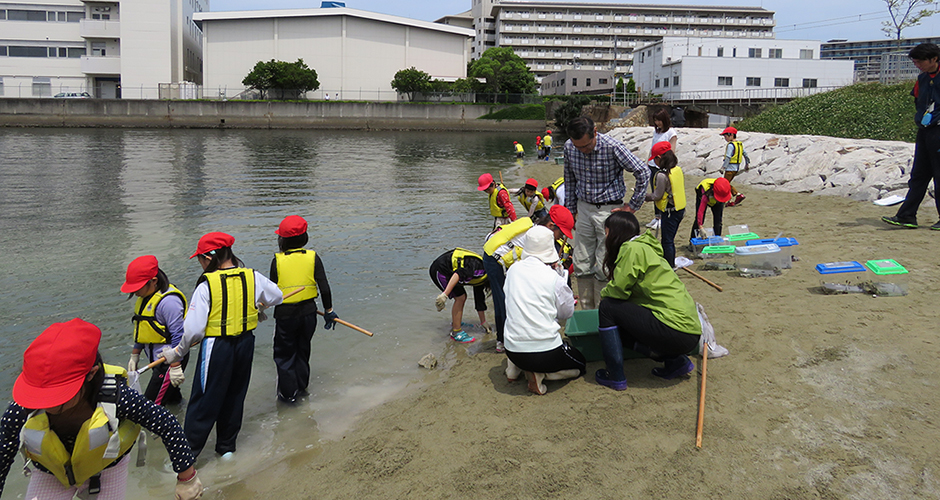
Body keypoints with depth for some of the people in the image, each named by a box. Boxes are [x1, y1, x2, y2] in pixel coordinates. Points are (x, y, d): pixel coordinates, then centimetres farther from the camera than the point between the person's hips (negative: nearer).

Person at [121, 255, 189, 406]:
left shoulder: (168, 301, -23)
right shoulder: (146, 297, 10)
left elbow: (178, 336, -23)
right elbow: (141, 330, 21)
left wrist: (175, 367, -22)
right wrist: (134, 356, 25)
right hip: (158, 359, 10)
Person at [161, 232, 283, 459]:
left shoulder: (206, 285, -17)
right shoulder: (253, 277, -4)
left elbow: (194, 329, -17)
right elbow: (277, 297, 13)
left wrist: (178, 352, -2)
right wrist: (259, 305, 33)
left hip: (216, 347, -5)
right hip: (245, 344, 5)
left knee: (204, 401, 6)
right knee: (235, 396, 19)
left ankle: (187, 453, 14)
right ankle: (227, 447, 31)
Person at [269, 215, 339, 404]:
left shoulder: (277, 261, -11)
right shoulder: (313, 257, -6)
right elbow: (324, 288, -7)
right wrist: (328, 310, 5)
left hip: (285, 315, -3)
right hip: (308, 312, 3)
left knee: (284, 354, 13)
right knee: (303, 350, 21)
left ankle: (288, 393, 15)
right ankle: (301, 387, 33)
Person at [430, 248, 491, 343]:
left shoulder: (481, 278, 11)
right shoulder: (477, 266, -20)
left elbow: (480, 300, 19)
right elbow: (458, 275, -34)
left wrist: (483, 322, 24)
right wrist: (445, 294, -40)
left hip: (446, 271, 10)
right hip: (439, 270, -10)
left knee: (462, 297, 16)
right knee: (460, 298, -12)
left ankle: (455, 323, 35)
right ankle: (456, 333, -5)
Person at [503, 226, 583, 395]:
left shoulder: (513, 270, 0)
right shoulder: (553, 278, -12)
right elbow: (567, 312, 3)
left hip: (513, 351, 6)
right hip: (546, 352, -6)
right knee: (580, 365, 23)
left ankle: (514, 367, 16)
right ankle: (539, 374, -2)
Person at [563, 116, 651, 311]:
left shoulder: (612, 147, -18)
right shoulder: (569, 147, -3)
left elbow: (643, 172, -12)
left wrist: (632, 206, -8)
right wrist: (570, 210, 14)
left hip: (608, 209, -5)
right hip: (583, 208, 5)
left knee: (603, 267, -4)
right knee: (581, 265, 7)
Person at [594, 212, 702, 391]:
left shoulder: (632, 249, -8)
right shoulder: (647, 248, 20)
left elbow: (619, 290, -9)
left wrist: (604, 294, 9)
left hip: (676, 332, -10)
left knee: (608, 307, -3)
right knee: (620, 327, 23)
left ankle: (616, 377, 1)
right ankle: (676, 361, 14)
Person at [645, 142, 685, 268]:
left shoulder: (661, 175, -22)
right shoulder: (678, 169, 5)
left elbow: (657, 196, -17)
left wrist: (643, 196, -3)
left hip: (669, 212, -9)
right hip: (680, 209, 9)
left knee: (667, 241, 1)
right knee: (670, 240, 19)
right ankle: (671, 264, 29)